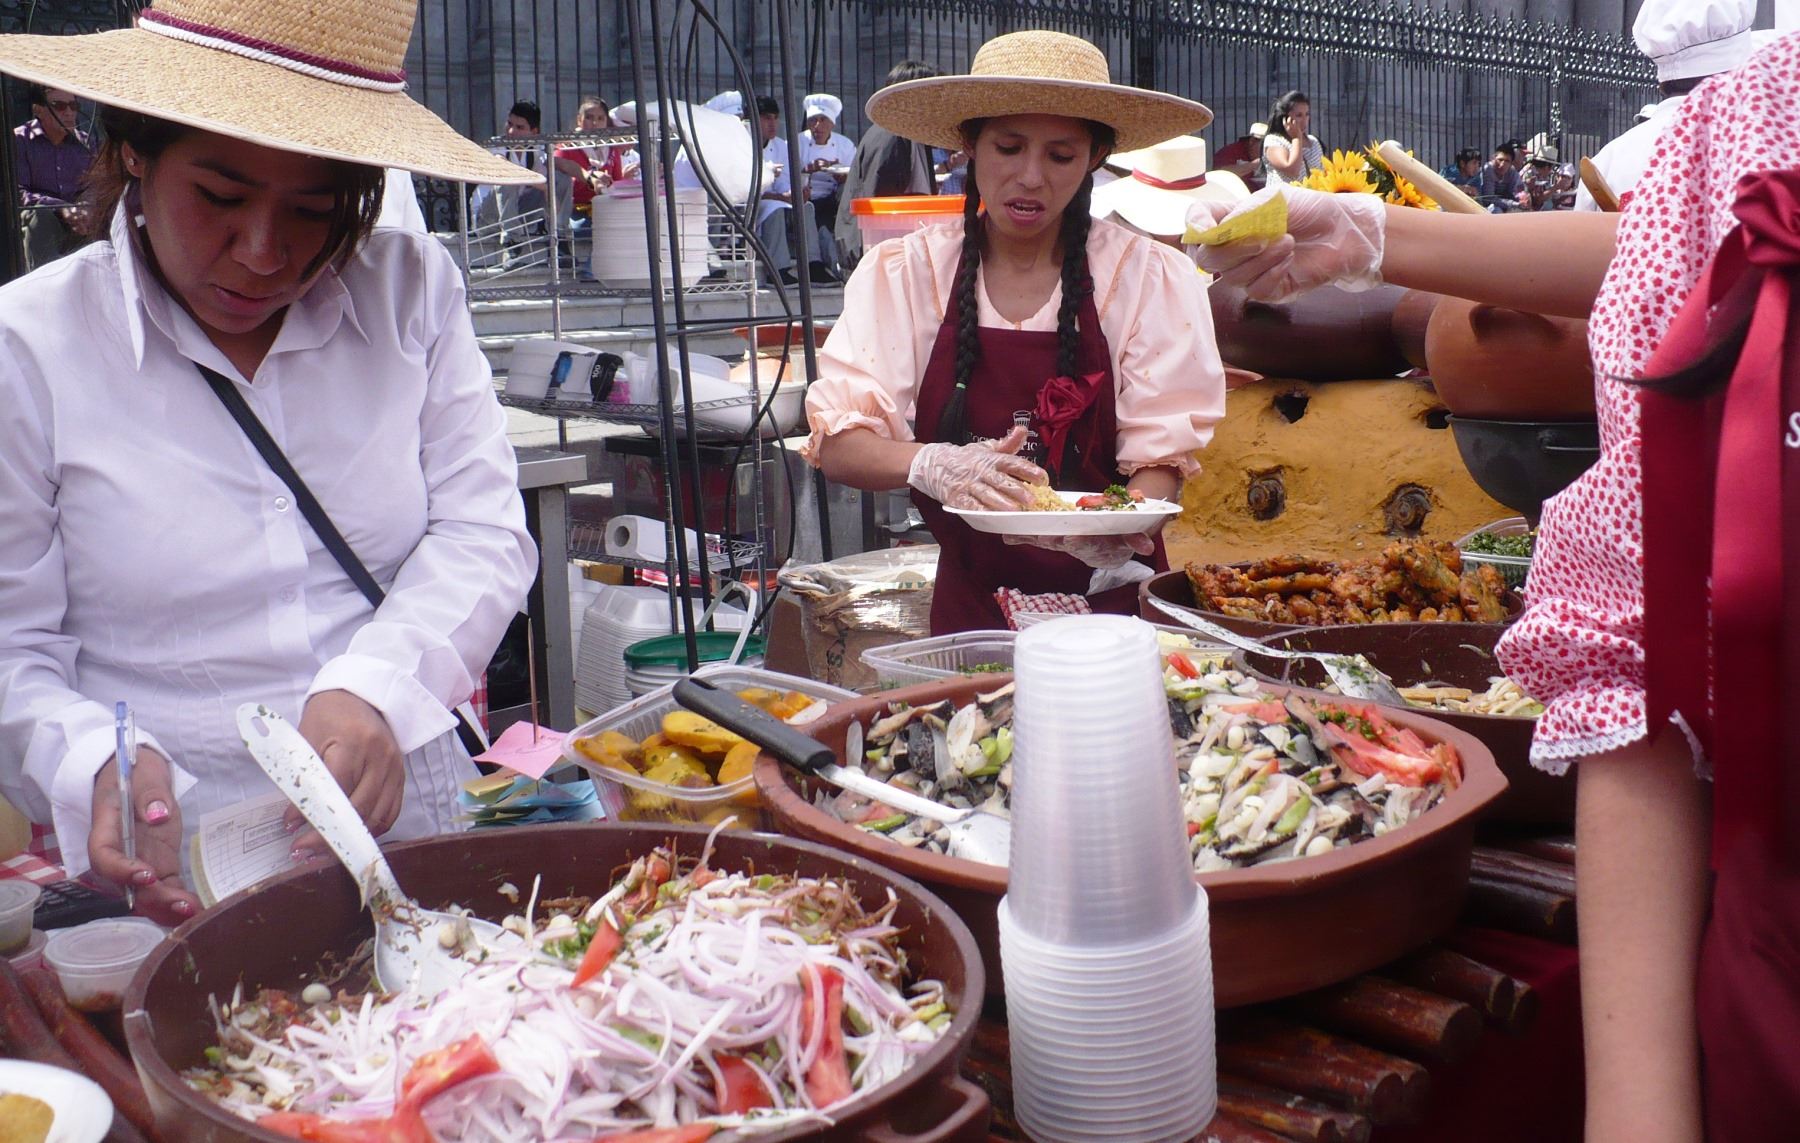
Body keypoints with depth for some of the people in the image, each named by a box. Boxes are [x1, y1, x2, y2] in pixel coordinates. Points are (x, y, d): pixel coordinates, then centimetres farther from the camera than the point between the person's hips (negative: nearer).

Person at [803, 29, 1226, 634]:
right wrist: (932, 465, -26)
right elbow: (837, 445, -5)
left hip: (1109, 597, 0)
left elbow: (1160, 460, -3)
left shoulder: (1151, 278, -1)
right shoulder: (902, 274, 1)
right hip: (970, 602, 1)